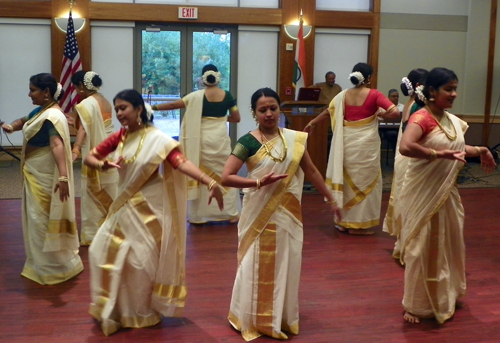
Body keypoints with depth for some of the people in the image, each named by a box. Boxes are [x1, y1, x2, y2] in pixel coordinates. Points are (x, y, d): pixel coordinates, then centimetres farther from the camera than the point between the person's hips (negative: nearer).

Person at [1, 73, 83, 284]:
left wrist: (63, 176, -50)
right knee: (39, 218, 20)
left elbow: (57, 145, -38)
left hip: (45, 176, -10)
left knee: (45, 218, 0)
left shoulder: (52, 116, -24)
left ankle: (56, 267, 14)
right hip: (35, 173, 10)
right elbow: (24, 121, 24)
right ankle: (44, 263, 35)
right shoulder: (40, 111, 6)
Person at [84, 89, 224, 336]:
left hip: (147, 209, -6)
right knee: (103, 252, 9)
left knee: (140, 261, 2)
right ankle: (114, 309, 30)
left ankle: (141, 313, 25)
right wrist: (103, 165, -20)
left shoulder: (157, 139, -16)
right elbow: (89, 158, 4)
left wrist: (209, 182, -44)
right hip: (123, 206, 6)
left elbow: (181, 162, -28)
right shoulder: (119, 137, 2)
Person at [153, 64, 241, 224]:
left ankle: (198, 215, 13)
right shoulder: (227, 96, -2)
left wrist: (153, 107, 3)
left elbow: (173, 105, -7)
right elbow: (236, 118, 4)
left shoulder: (197, 96, -6)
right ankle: (231, 213, 13)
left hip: (202, 140, -1)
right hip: (221, 139, 1)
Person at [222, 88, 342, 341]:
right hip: (260, 214, -4)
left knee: (286, 266, 12)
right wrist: (259, 182, -24)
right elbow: (226, 177, -16)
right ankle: (254, 320, 22)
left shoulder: (294, 139, 2)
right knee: (258, 266, 6)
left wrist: (331, 199, 12)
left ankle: (282, 318, 30)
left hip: (288, 213, 4)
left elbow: (311, 171, 10)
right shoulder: (248, 142, -11)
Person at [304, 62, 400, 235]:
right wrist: (380, 115, 0)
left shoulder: (343, 95, 3)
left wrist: (312, 123, 30)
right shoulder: (374, 95, -9)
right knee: (365, 181, 6)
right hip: (366, 143, -4)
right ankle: (358, 224, 10)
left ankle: (343, 221, 21)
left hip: (347, 142, 4)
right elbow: (395, 112, -18)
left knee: (347, 179, 15)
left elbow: (328, 112, 15)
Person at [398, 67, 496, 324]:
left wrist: (480, 151, 11)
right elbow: (405, 147, -37)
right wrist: (438, 154, -35)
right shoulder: (421, 118, -19)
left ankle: (446, 296, 40)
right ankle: (416, 305, 19)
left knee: (449, 244, 19)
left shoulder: (452, 120, 6)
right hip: (423, 193, -8)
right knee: (422, 247, 3)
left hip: (447, 192, 8)